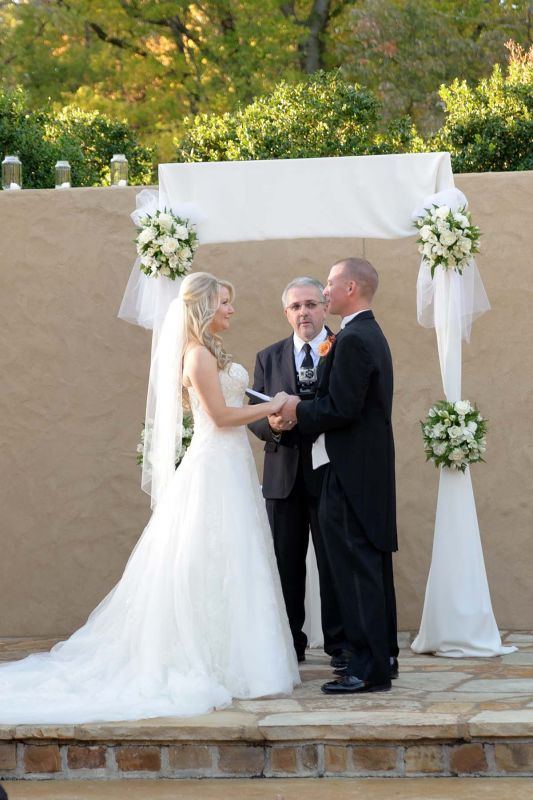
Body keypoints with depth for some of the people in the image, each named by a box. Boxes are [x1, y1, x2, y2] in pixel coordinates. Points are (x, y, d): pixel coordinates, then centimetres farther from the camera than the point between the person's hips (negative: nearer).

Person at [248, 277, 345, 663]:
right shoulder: (268, 358, 12)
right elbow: (254, 417, 8)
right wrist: (271, 424, -15)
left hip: (330, 473, -3)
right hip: (284, 476, 3)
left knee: (335, 563, 1)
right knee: (285, 564, 7)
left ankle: (340, 644, 8)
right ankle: (289, 644, 14)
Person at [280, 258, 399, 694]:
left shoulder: (353, 340, -18)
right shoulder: (372, 335, 16)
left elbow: (342, 409, -23)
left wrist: (300, 411, -8)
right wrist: (305, 409, 11)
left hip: (351, 472, -11)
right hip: (373, 468, 11)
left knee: (356, 566, -8)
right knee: (373, 564, 15)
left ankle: (369, 669, -7)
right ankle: (383, 655, 22)